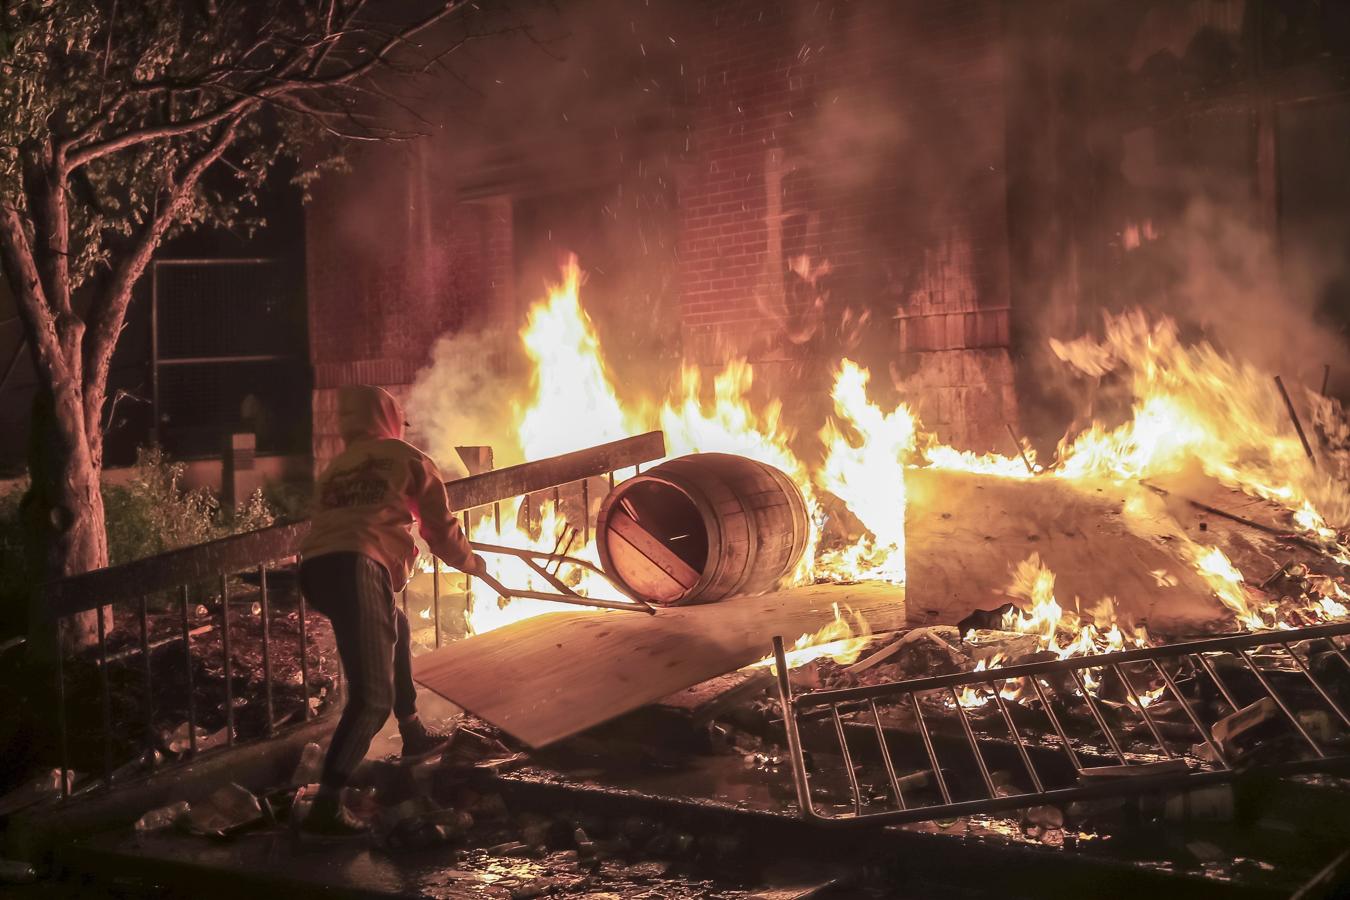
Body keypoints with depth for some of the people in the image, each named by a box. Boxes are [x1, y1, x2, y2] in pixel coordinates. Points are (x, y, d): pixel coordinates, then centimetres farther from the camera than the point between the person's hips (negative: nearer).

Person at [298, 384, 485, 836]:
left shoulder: (335, 468, 32)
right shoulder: (409, 459, 18)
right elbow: (441, 531, 20)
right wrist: (471, 562, 40)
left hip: (314, 566, 7)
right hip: (355, 567, -7)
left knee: (395, 626, 33)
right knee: (372, 696, -10)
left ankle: (413, 734, 42)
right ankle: (326, 807, -22)